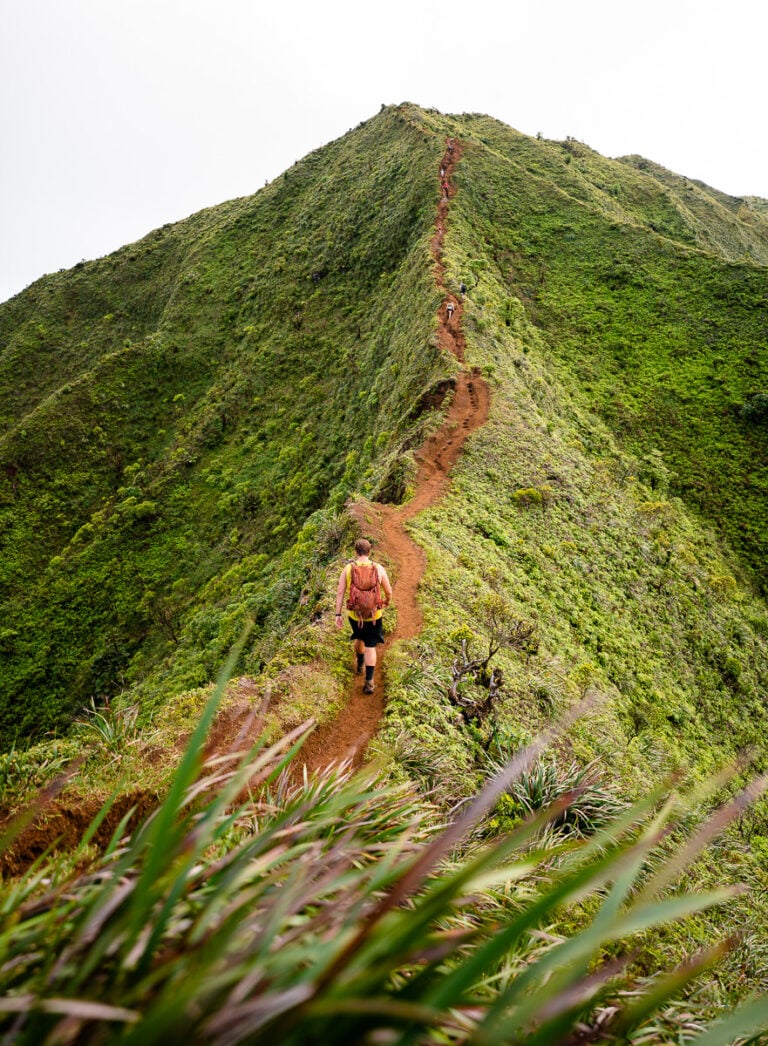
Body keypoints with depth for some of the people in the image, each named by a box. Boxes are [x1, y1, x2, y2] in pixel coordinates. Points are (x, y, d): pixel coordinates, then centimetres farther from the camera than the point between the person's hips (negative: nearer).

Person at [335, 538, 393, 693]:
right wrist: (387, 601, 21)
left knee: (359, 638, 29)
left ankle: (359, 664, 51)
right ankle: (369, 682, 3)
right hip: (374, 615, -2)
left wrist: (338, 614, -3)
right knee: (370, 647, 8)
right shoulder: (378, 568, -8)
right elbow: (389, 591, -1)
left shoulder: (347, 569, -7)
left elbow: (340, 592, -9)